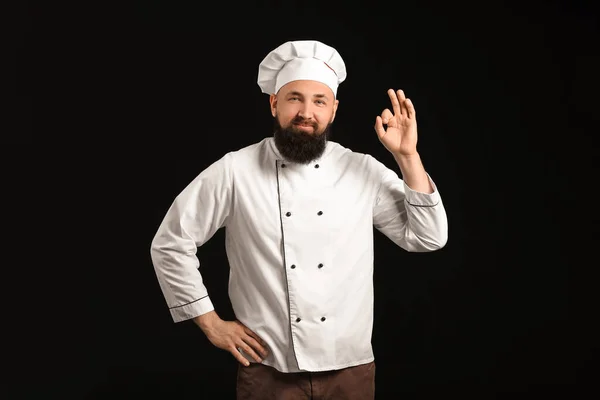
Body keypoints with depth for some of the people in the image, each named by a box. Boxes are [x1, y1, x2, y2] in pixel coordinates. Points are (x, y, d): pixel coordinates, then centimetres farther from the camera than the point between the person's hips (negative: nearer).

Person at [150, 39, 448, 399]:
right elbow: (170, 244, 0)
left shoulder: (364, 172, -1)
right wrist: (210, 322, -1)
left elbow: (429, 237, -4)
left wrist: (407, 156, -12)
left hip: (350, 370, 2)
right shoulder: (234, 172, -6)